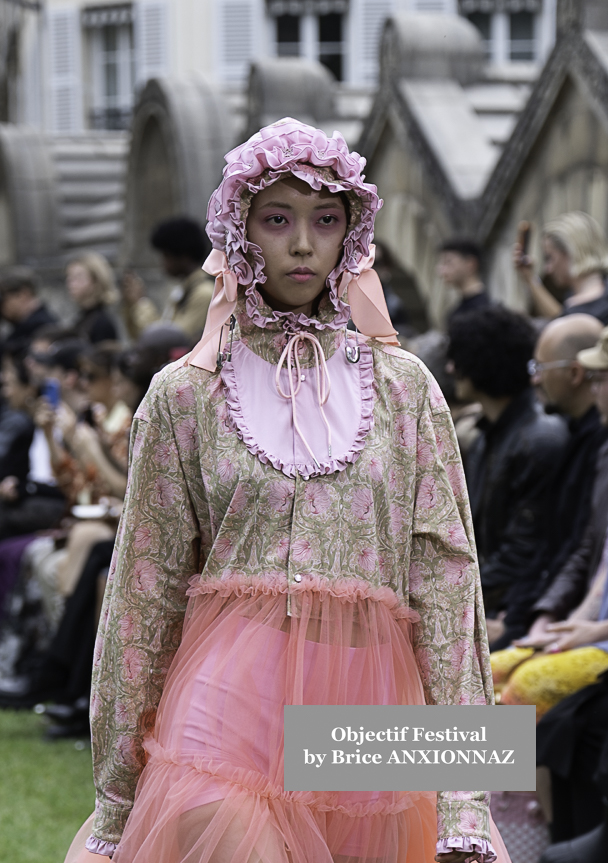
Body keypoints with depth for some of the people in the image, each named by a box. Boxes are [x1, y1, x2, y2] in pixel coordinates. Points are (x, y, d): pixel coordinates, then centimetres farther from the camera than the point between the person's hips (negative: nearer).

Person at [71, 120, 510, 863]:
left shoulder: (403, 385, 9)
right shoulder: (185, 393, 6)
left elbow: (445, 577, 4)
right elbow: (145, 591, 7)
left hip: (372, 710, 2)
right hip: (230, 698, -2)